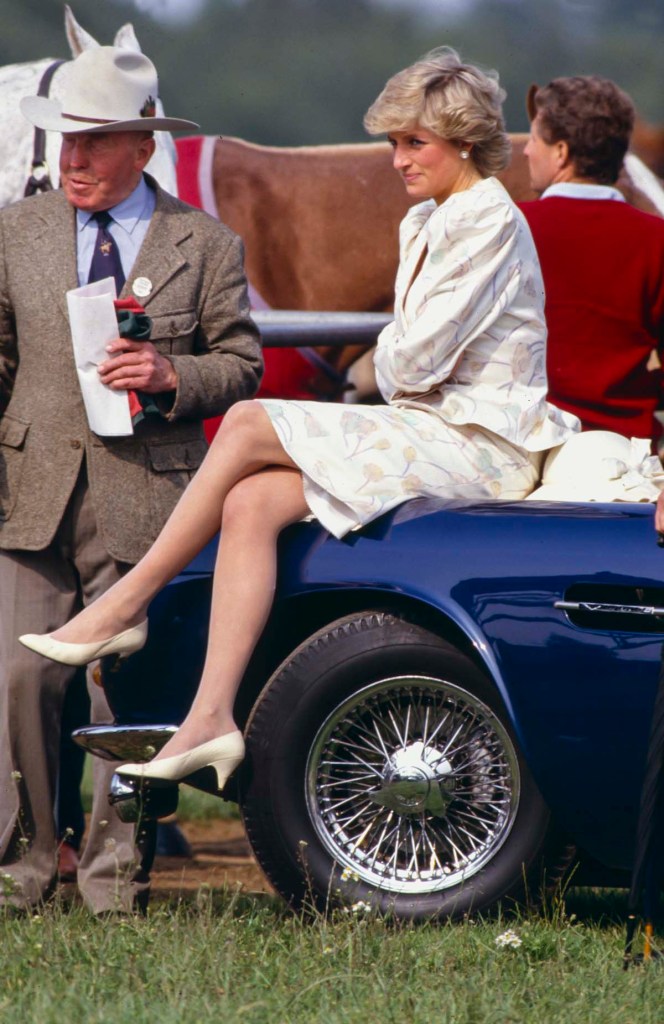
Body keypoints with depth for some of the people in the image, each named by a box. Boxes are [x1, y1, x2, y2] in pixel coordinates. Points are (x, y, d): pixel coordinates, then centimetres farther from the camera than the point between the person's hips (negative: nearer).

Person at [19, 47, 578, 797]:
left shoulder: (490, 222, -13)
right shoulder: (425, 223, 19)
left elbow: (416, 359, -17)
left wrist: (389, 354, 3)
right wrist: (399, 361, -2)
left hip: (479, 446, -9)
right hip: (430, 431, 9)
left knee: (250, 423, -17)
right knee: (252, 502, -13)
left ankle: (126, 606, -8)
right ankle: (211, 718, -22)